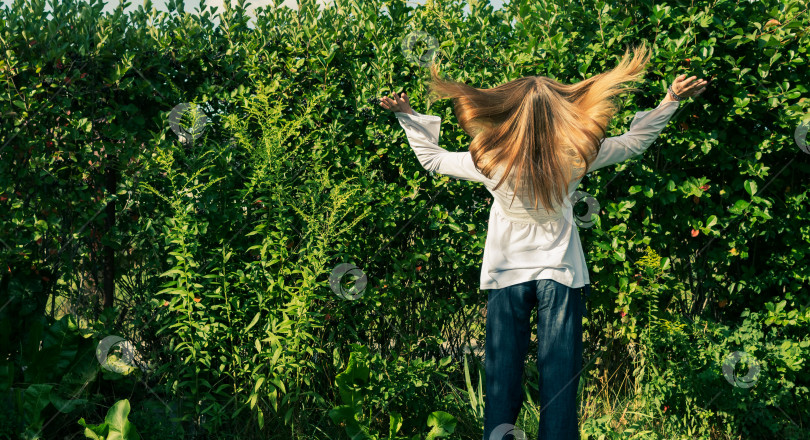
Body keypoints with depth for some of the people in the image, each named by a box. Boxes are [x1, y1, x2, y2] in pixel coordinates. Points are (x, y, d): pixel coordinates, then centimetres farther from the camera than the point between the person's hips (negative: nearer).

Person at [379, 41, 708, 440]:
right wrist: (672, 100, 12)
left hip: (505, 276, 0)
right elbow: (635, 141, 3)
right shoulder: (574, 157, -12)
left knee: (502, 376, 7)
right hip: (561, 275, 0)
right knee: (560, 376, 4)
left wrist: (406, 115, 14)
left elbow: (431, 158, 4)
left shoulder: (489, 161, -13)